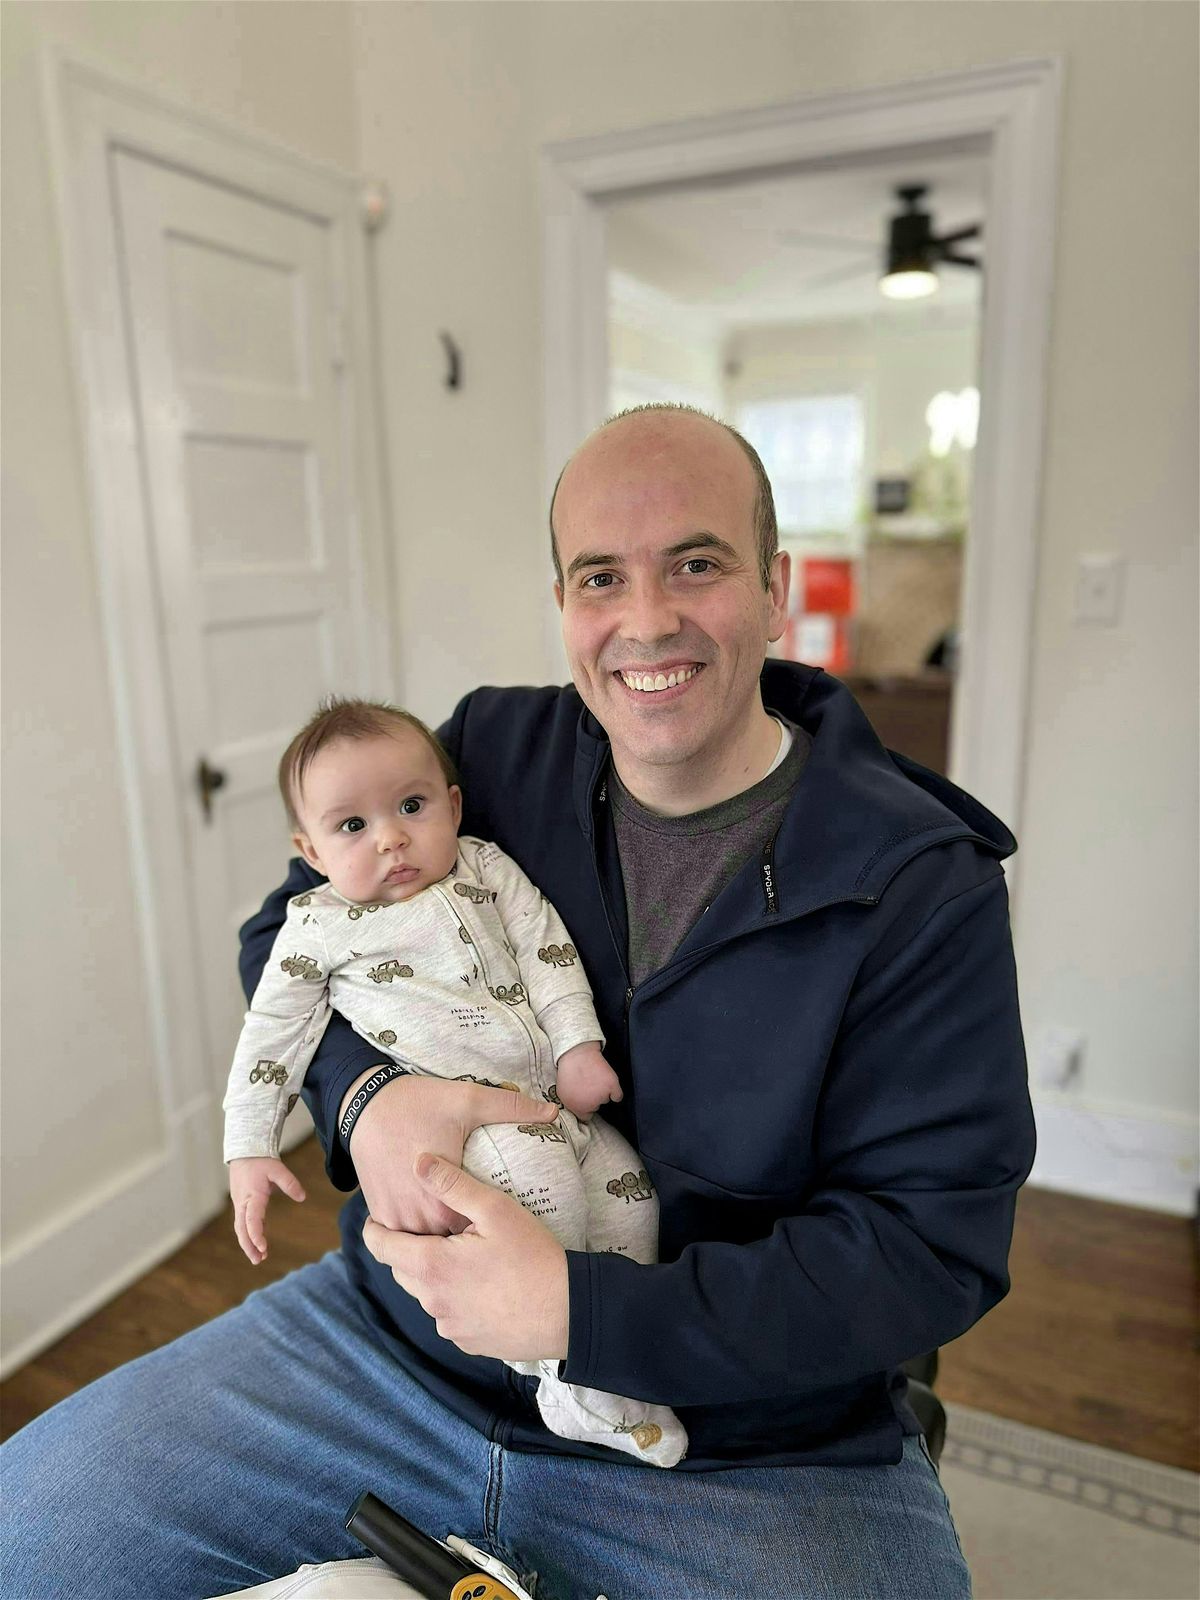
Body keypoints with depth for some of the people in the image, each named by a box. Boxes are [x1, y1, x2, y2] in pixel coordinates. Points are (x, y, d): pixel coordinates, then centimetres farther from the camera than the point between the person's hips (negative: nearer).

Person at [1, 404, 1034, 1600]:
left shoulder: (925, 884, -13)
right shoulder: (495, 749, -3)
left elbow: (934, 1240, -14)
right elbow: (289, 928, 5)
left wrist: (579, 1312, -22)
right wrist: (363, 1091, -17)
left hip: (748, 1446, -2)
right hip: (400, 1333, 3)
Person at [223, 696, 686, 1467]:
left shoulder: (486, 866, 9)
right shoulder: (319, 924, 0)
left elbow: (547, 949, 6)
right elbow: (273, 1035, 5)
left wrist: (578, 1044, -6)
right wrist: (250, 1151, 1)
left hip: (552, 1094, 6)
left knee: (628, 1190, -2)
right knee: (534, 1167, -31)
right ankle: (566, 1379, -13)